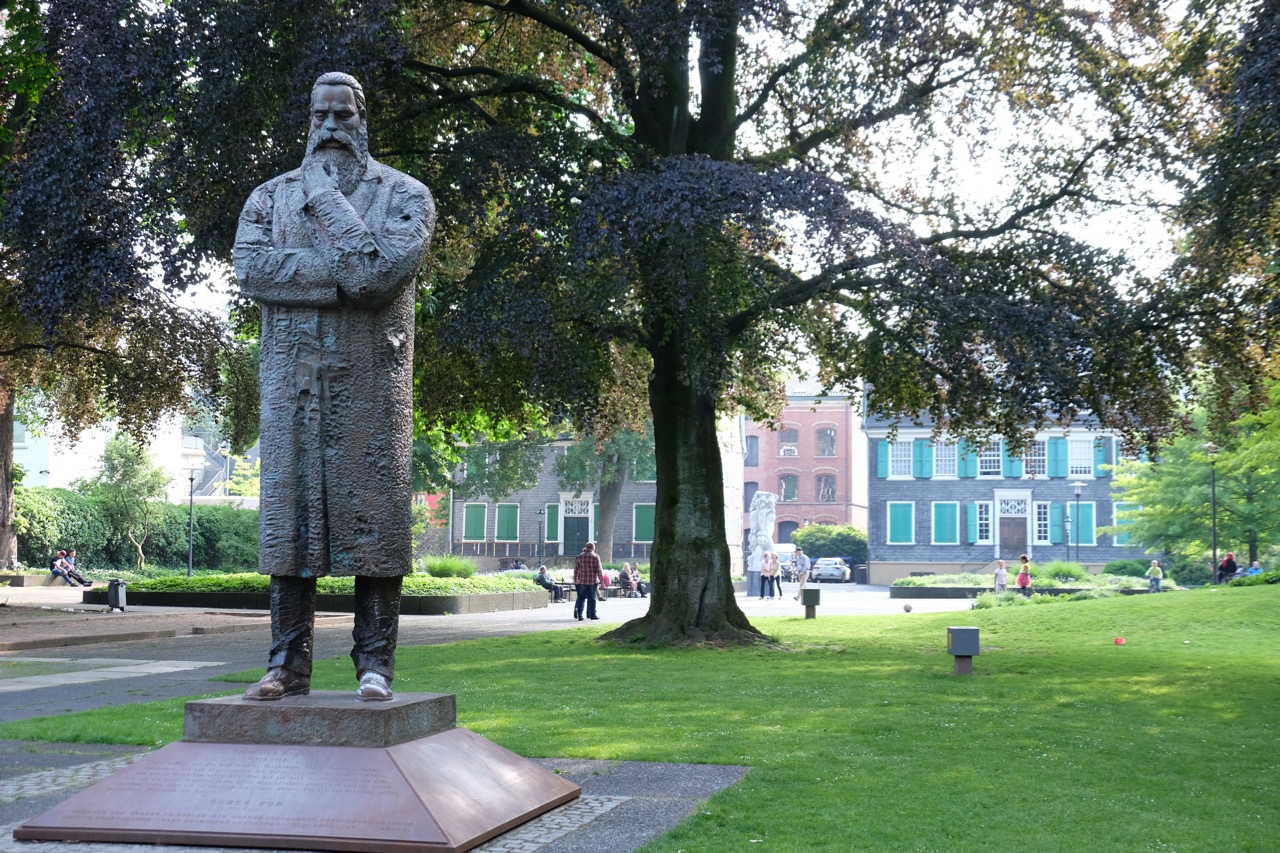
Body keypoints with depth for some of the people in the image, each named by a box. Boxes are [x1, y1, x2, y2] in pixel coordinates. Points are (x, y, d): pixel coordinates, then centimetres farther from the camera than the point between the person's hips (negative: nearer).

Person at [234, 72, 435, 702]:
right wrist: (342, 274, -12)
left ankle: (374, 663, 3)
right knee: (289, 508, 1)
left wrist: (325, 197, -6)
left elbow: (382, 269, -12)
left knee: (372, 512, -2)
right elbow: (250, 269, -4)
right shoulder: (271, 195, 15)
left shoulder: (404, 195, 7)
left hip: (371, 376, -2)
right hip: (292, 373, 2)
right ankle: (288, 663, 7)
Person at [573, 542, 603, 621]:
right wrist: (601, 580, -4)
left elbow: (576, 569, 7)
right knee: (592, 598, 5)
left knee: (581, 598, 6)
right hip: (593, 580, -2)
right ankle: (592, 615, 9)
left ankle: (579, 615, -1)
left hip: (582, 580, 2)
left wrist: (575, 579, 17)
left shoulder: (580, 556, 5)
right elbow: (599, 570, -8)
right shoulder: (596, 556, -5)